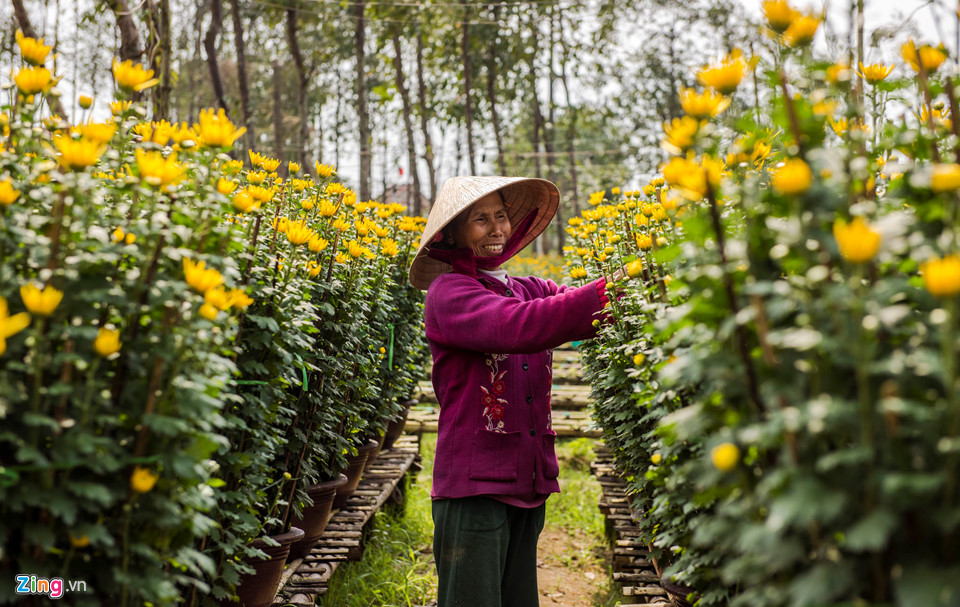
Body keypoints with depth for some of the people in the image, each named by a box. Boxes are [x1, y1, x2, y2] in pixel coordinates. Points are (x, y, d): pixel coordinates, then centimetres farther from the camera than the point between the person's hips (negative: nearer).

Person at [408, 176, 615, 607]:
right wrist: (606, 292, -30)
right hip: (473, 484, -6)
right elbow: (517, 327, -25)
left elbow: (573, 301, -4)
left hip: (528, 483, 6)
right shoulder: (448, 292, -7)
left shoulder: (532, 291, 14)